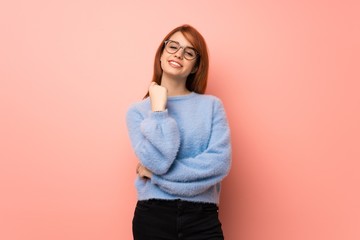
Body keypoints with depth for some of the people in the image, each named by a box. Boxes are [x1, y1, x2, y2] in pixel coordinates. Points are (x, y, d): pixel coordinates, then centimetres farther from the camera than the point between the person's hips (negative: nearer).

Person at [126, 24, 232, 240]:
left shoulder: (212, 105, 2)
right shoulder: (138, 110, 2)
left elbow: (220, 163, -10)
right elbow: (158, 160, -13)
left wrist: (156, 173, -10)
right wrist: (158, 108, -9)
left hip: (202, 217, 0)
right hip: (153, 216, 0)